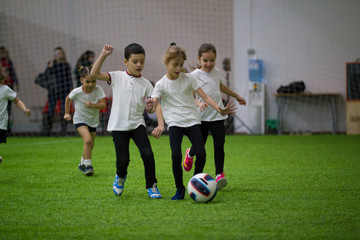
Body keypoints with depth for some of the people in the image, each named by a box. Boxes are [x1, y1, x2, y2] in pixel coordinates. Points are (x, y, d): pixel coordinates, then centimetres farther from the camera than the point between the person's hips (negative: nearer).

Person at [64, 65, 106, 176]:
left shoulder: (98, 90, -18)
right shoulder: (77, 92, -20)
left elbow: (103, 104, -20)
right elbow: (68, 99, 0)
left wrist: (92, 105, -34)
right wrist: (67, 113, 6)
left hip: (93, 120, 4)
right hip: (80, 120, -4)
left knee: (90, 145, 16)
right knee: (88, 140, -25)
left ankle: (82, 164, 39)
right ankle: (88, 165, -16)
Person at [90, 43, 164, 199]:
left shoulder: (146, 84, 5)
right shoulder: (117, 77, 2)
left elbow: (151, 109, 7)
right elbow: (94, 74, -6)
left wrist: (150, 107, -17)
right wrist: (103, 55, -11)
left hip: (137, 124, 1)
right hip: (119, 126, -1)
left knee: (147, 153, -18)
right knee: (123, 160, -8)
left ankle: (151, 186, 0)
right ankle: (120, 176, 29)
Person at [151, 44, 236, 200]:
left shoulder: (188, 78, 5)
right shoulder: (161, 84, 1)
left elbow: (205, 96, 1)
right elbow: (153, 105, -10)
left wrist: (220, 110, -13)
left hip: (192, 121, 2)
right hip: (174, 123, -2)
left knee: (201, 153, -14)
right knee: (176, 155, -20)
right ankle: (180, 189, -1)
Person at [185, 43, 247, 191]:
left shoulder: (216, 72, 11)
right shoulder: (195, 75, -8)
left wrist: (236, 96, 43)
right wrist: (199, 103, -34)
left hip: (217, 116, 4)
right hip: (202, 117, -4)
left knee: (219, 145, -8)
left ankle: (219, 175, -6)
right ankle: (190, 154, 40)